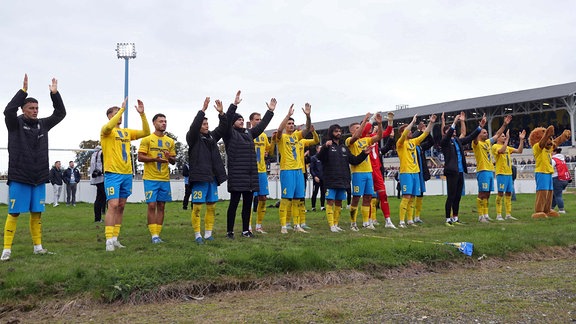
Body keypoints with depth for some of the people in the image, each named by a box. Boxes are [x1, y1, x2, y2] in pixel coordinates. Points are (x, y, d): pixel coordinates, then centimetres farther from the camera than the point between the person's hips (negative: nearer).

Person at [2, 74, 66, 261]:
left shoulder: (43, 124, 11)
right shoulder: (16, 123, -2)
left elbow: (60, 113, 11)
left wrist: (54, 93, 0)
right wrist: (23, 90, -24)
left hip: (39, 178, 5)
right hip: (19, 177, -4)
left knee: (36, 213, 10)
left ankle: (38, 246, 18)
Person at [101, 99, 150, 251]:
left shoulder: (127, 132, 16)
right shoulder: (106, 131, -3)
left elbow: (146, 132, 10)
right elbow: (108, 127, -27)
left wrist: (142, 114, 0)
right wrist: (122, 109, -23)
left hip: (127, 174, 7)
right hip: (112, 173, -7)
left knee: (121, 207, 9)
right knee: (113, 205, -14)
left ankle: (115, 238, 16)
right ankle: (109, 240, -12)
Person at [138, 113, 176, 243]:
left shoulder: (170, 141, 12)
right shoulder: (147, 139, -1)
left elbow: (174, 161, 15)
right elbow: (140, 157, -6)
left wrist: (170, 158, -8)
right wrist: (155, 159, -20)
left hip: (165, 179, 4)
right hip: (150, 178, -4)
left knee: (161, 206, 5)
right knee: (152, 205, -6)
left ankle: (158, 234, 11)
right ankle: (154, 235, 0)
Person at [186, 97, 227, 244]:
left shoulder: (212, 136, 15)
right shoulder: (193, 137, -2)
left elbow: (223, 128, 9)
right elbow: (194, 126, -19)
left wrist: (221, 113, -5)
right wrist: (203, 110, -22)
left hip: (212, 177, 6)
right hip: (199, 177, -6)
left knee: (212, 207, 8)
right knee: (197, 207, -5)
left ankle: (208, 233, 17)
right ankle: (197, 235, 3)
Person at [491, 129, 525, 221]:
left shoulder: (507, 147, 19)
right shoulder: (495, 146, -5)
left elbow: (519, 151, 15)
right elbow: (502, 151, -26)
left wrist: (521, 140, 8)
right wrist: (507, 139, -24)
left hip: (509, 173, 8)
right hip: (501, 173, -8)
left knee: (509, 193, 7)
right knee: (500, 193, -8)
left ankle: (508, 214, 11)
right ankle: (498, 215, -5)